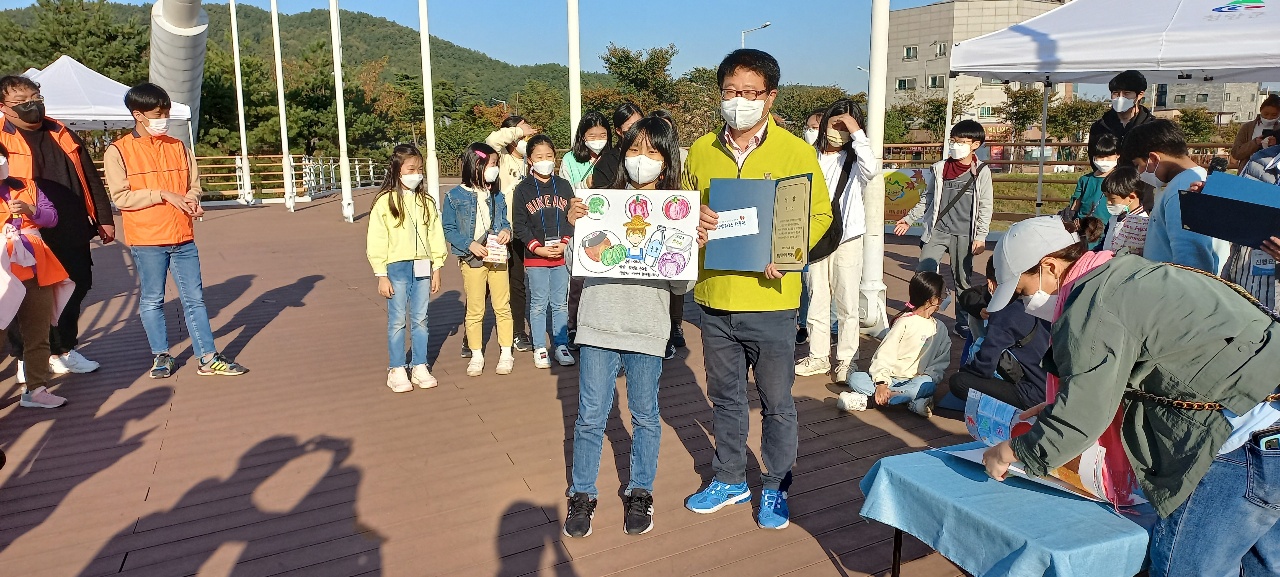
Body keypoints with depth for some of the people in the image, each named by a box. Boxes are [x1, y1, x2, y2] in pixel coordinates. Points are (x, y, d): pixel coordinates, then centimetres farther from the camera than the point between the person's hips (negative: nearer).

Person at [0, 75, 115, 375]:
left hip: (73, 235, 5)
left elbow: (91, 179, 15)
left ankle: (64, 350, 29)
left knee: (77, 288, 12)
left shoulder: (63, 136, 13)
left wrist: (104, 218, 13)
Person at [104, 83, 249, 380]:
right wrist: (163, 194, -15)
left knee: (194, 298, 4)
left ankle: (208, 357, 7)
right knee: (152, 300, 8)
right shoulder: (118, 151, -2)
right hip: (146, 241, -3)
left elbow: (193, 185, 15)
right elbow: (121, 196, -9)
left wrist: (192, 200, -6)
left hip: (183, 238, 3)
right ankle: (161, 355, 22)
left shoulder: (178, 147, 10)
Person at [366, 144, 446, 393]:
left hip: (422, 267, 4)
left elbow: (436, 235, 9)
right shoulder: (385, 202, -4)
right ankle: (397, 371, 14)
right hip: (397, 267, -3)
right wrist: (381, 275, -7)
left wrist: (436, 268, 6)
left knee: (420, 319, 10)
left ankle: (419, 368, 20)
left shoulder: (426, 201, 7)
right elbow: (376, 241, -5)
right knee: (397, 321, 4)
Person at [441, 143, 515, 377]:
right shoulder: (455, 197, -5)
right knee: (475, 310, 6)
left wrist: (506, 231, -8)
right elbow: (448, 229, -4)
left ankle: (506, 354, 17)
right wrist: (470, 245, -17)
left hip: (497, 257, 3)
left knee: (503, 307, 5)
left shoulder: (497, 196, 8)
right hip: (472, 260, -3)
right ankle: (476, 356, 19)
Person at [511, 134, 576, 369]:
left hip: (561, 255, 2)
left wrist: (564, 243, -9)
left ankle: (561, 346, 19)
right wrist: (537, 248, -12)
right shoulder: (523, 189, 0)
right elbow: (519, 225, -2)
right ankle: (540, 349, 14)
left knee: (561, 304, 9)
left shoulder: (563, 186, 8)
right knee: (539, 304, 5)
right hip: (535, 257, -2)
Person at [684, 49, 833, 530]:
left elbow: (819, 215, -3)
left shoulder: (796, 152, -5)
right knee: (725, 397, 18)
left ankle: (776, 487, 30)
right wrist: (693, 224, -8)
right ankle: (730, 479, 37)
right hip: (713, 296, 4)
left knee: (777, 403, 10)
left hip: (769, 299, -3)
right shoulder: (701, 151, 6)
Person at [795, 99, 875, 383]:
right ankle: (818, 356, 21)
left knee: (847, 303, 2)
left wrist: (857, 132, -18)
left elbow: (871, 170, -23)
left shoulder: (854, 160, 0)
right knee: (816, 300, 10)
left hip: (847, 239, -2)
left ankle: (846, 360, 12)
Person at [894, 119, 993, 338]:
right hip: (937, 231, 2)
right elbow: (928, 199, 15)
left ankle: (963, 323, 21)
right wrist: (909, 219, 14)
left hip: (964, 235, -1)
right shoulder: (940, 168, 5)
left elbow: (985, 206, -1)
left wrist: (981, 236, -6)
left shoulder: (982, 172, -1)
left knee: (963, 280, 8)